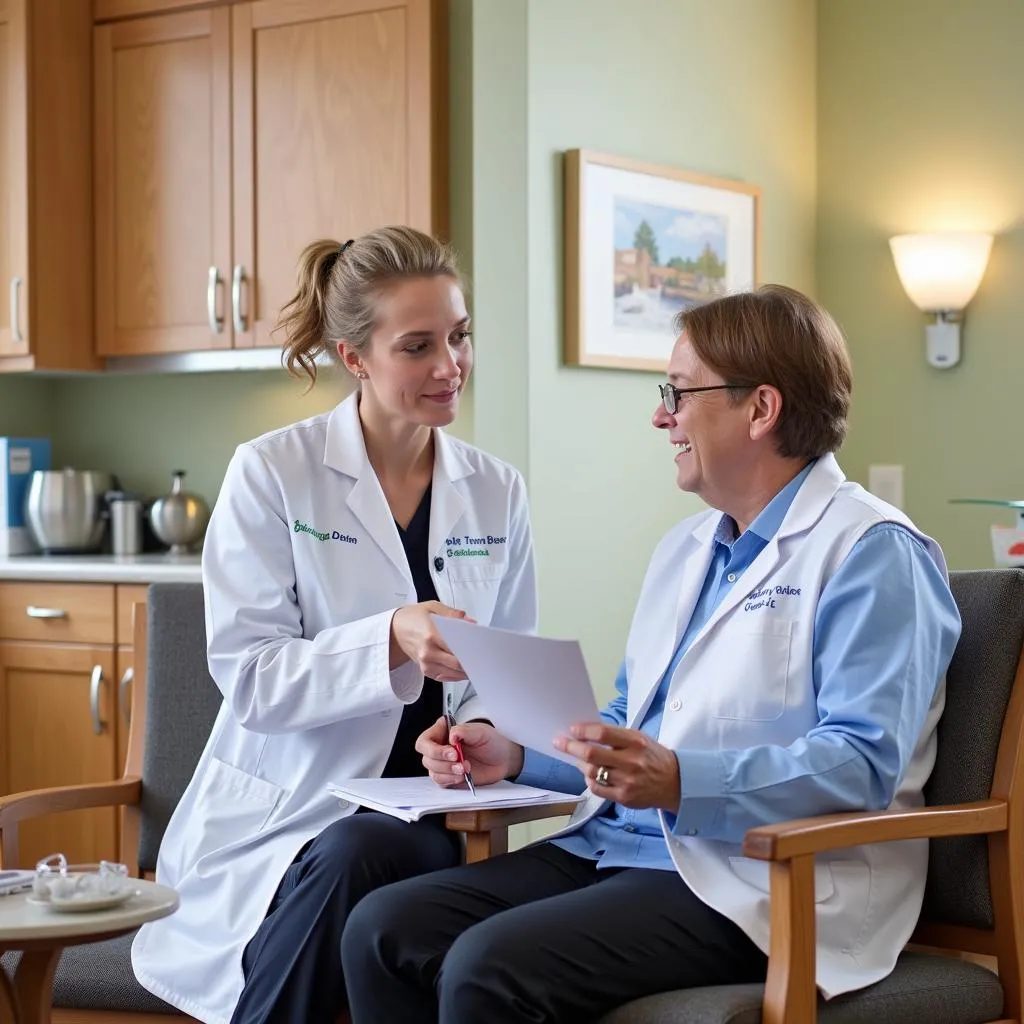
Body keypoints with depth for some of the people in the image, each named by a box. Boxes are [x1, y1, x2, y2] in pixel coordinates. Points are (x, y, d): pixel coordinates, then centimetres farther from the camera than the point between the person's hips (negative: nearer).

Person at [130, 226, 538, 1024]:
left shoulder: (497, 492, 8)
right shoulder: (271, 474, -3)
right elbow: (249, 676, -10)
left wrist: (477, 729, -12)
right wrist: (390, 642, -27)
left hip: (419, 821, 2)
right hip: (286, 814, -2)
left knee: (357, 857, -33)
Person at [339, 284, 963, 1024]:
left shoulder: (873, 554, -8)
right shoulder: (685, 549, 21)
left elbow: (863, 762, -19)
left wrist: (681, 781, -30)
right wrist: (515, 756, 10)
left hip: (754, 887, -8)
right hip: (613, 848, 9)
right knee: (382, 930, -8)